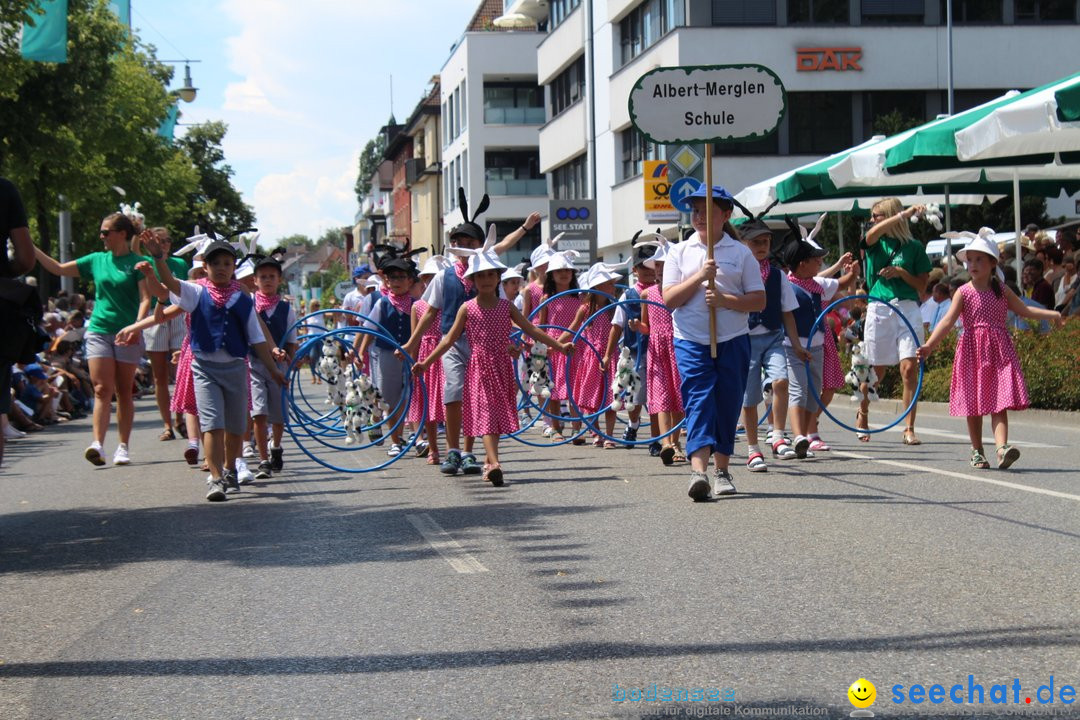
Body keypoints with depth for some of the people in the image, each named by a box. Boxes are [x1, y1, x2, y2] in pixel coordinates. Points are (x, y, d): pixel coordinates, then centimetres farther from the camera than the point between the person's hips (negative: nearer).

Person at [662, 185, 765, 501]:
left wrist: (724, 300, -14)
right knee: (698, 403, -14)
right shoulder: (680, 252, 8)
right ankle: (698, 471, -26)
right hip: (691, 341, -1)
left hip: (733, 341, 1)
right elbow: (670, 299, -1)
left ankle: (721, 471, 19)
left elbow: (759, 301, 2)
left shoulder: (741, 253, 5)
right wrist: (701, 276, -13)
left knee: (728, 405, 5)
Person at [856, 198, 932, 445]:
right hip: (878, 309, 1)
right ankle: (862, 414, 33)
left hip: (908, 308, -1)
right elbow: (872, 233, -18)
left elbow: (922, 284, 8)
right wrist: (905, 213, -24)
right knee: (875, 371, 7)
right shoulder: (874, 243, 8)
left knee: (909, 368, -11)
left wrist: (902, 272, -9)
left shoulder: (913, 247, 7)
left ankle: (909, 429, -7)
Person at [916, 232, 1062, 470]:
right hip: (972, 350, -1)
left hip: (999, 350, 1)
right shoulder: (963, 292, -1)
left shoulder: (1001, 290, 8)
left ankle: (1002, 447, -25)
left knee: (999, 402, -11)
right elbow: (948, 321, -10)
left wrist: (1051, 314, 9)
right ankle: (977, 451, 18)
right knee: (973, 405, 5)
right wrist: (929, 345, -22)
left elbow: (1024, 310, 18)